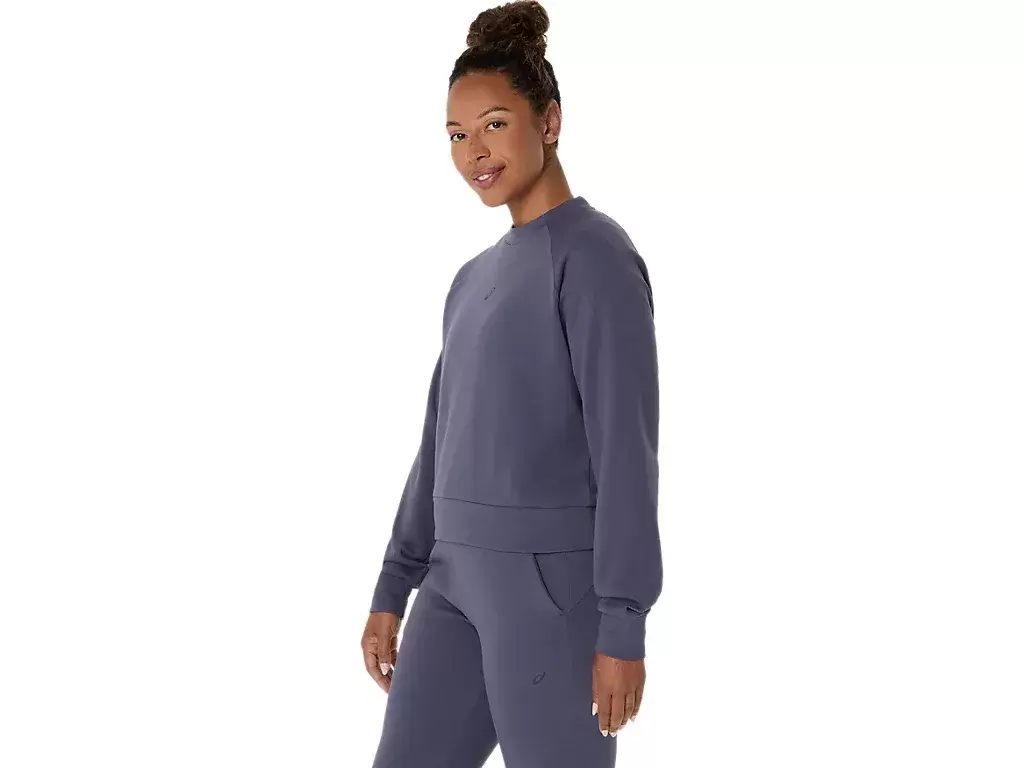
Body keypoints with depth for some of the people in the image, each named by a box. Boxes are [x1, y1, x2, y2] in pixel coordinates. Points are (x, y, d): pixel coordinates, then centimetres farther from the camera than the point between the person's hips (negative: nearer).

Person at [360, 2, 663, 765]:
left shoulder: (598, 257, -10)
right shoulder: (478, 283, 17)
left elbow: (627, 448, -16)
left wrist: (624, 625, -19)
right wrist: (391, 591, 17)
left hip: (559, 585, -8)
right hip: (464, 586, 8)